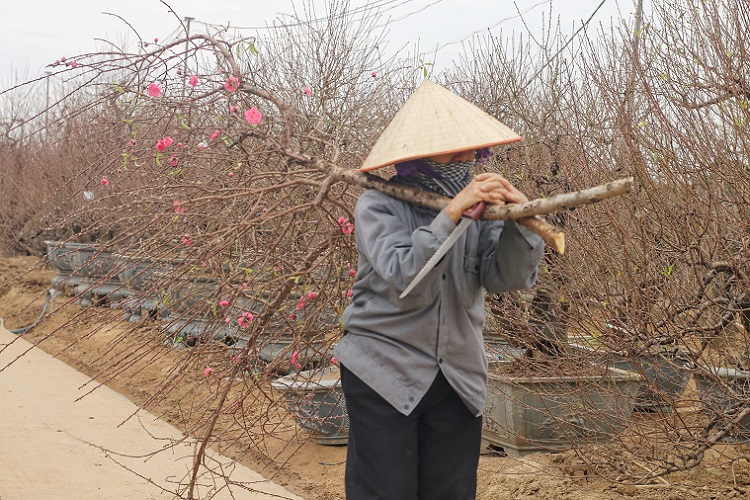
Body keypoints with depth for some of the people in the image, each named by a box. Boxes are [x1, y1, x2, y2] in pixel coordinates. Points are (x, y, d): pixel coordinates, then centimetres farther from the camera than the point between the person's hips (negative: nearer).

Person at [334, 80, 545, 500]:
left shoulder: (479, 202, 1)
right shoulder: (380, 206, -11)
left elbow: (508, 277, -8)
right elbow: (405, 279, -26)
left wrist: (520, 220, -25)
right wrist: (452, 214, -32)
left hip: (458, 378, 4)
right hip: (384, 374, -4)